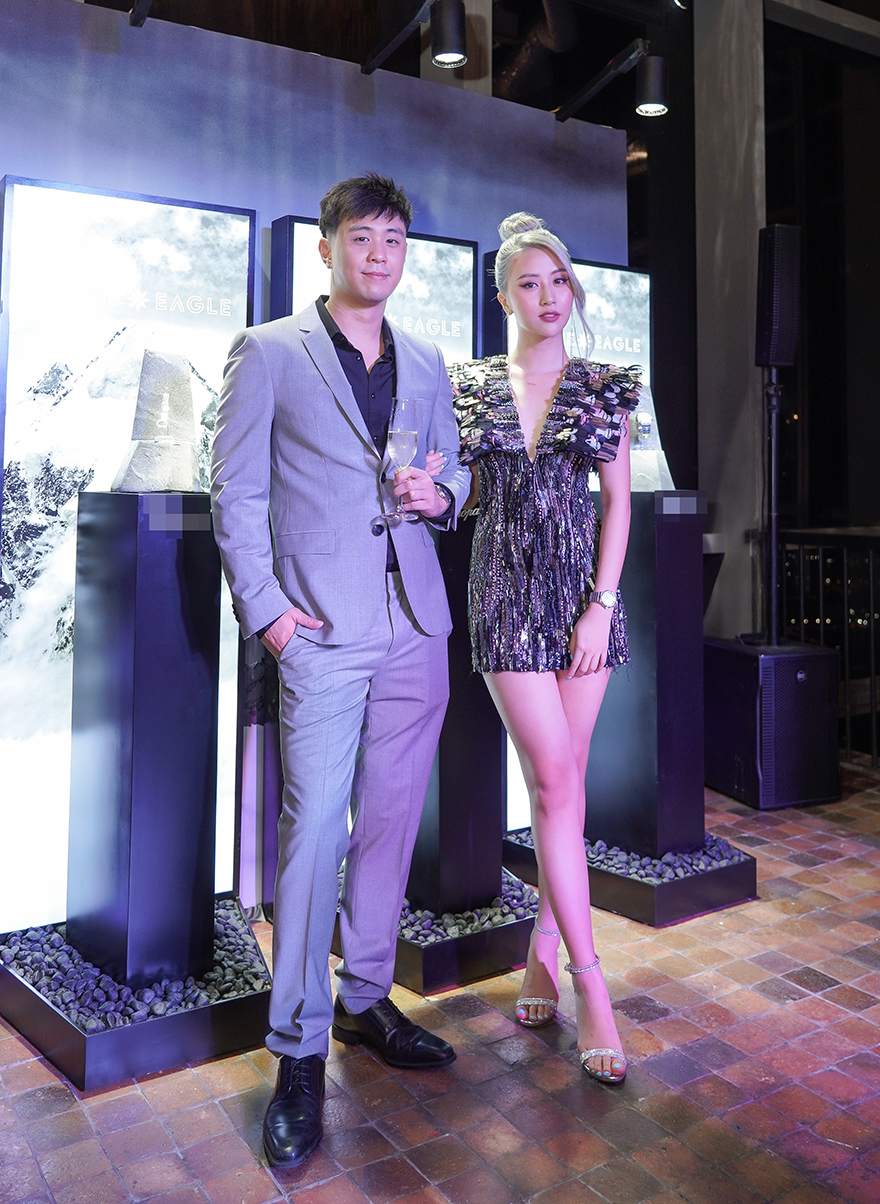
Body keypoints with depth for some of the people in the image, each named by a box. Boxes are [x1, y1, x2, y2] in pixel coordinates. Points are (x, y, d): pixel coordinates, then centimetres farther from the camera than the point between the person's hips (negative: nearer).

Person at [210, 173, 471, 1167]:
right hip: (323, 630, -5)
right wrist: (265, 608, -9)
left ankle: (364, 1001, 30)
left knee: (390, 823, 11)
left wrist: (440, 494, -1)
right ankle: (298, 1052, 11)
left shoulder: (426, 364, 17)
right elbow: (236, 495, 0)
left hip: (417, 627, 5)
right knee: (314, 832, -5)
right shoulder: (268, 354, 3)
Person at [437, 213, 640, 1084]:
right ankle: (590, 986, 3)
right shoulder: (469, 385, 7)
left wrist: (601, 606, -6)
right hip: (506, 590, -1)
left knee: (560, 777, 5)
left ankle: (543, 948, 22)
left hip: (583, 588, 2)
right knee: (556, 779, -6)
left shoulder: (605, 387, 7)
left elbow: (618, 500, 2)